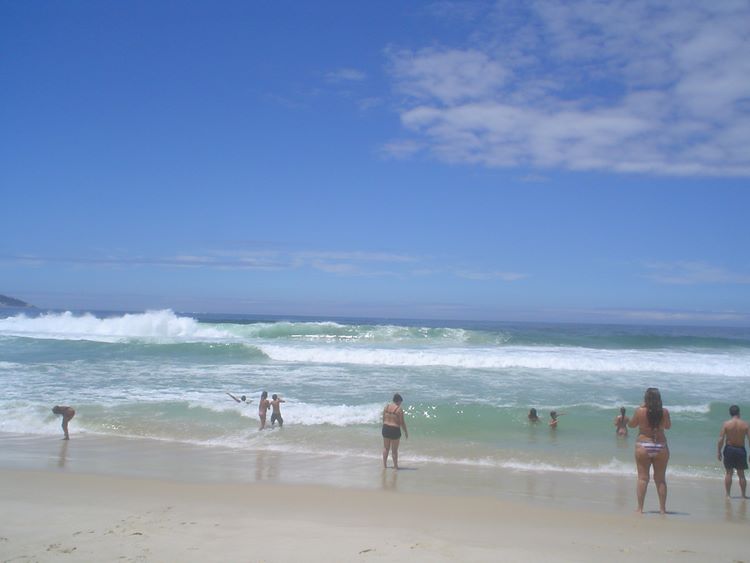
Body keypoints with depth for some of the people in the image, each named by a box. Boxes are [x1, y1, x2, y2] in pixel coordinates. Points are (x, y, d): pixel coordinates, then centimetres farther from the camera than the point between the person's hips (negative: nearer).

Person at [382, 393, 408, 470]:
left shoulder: (386, 406, 3)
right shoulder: (399, 409, -13)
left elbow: (383, 419, 9)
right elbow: (402, 422, -12)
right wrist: (406, 432, 0)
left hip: (385, 428, 5)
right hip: (395, 430, -5)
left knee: (385, 448, 18)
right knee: (394, 450, 6)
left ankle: (384, 464, 23)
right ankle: (395, 466, 15)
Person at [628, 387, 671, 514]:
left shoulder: (640, 411, -10)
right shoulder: (664, 412, -6)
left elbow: (631, 424, 6)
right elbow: (668, 426, 11)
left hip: (643, 447, -2)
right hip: (661, 447, 2)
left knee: (642, 478, 4)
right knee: (661, 479, 12)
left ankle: (640, 508, 3)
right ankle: (662, 508, 17)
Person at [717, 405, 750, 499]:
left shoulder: (726, 424, -8)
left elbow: (721, 440, -10)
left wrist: (718, 451, 0)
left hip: (729, 449, 0)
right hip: (741, 450, 0)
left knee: (729, 473, 9)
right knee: (741, 474, 12)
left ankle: (728, 494, 11)